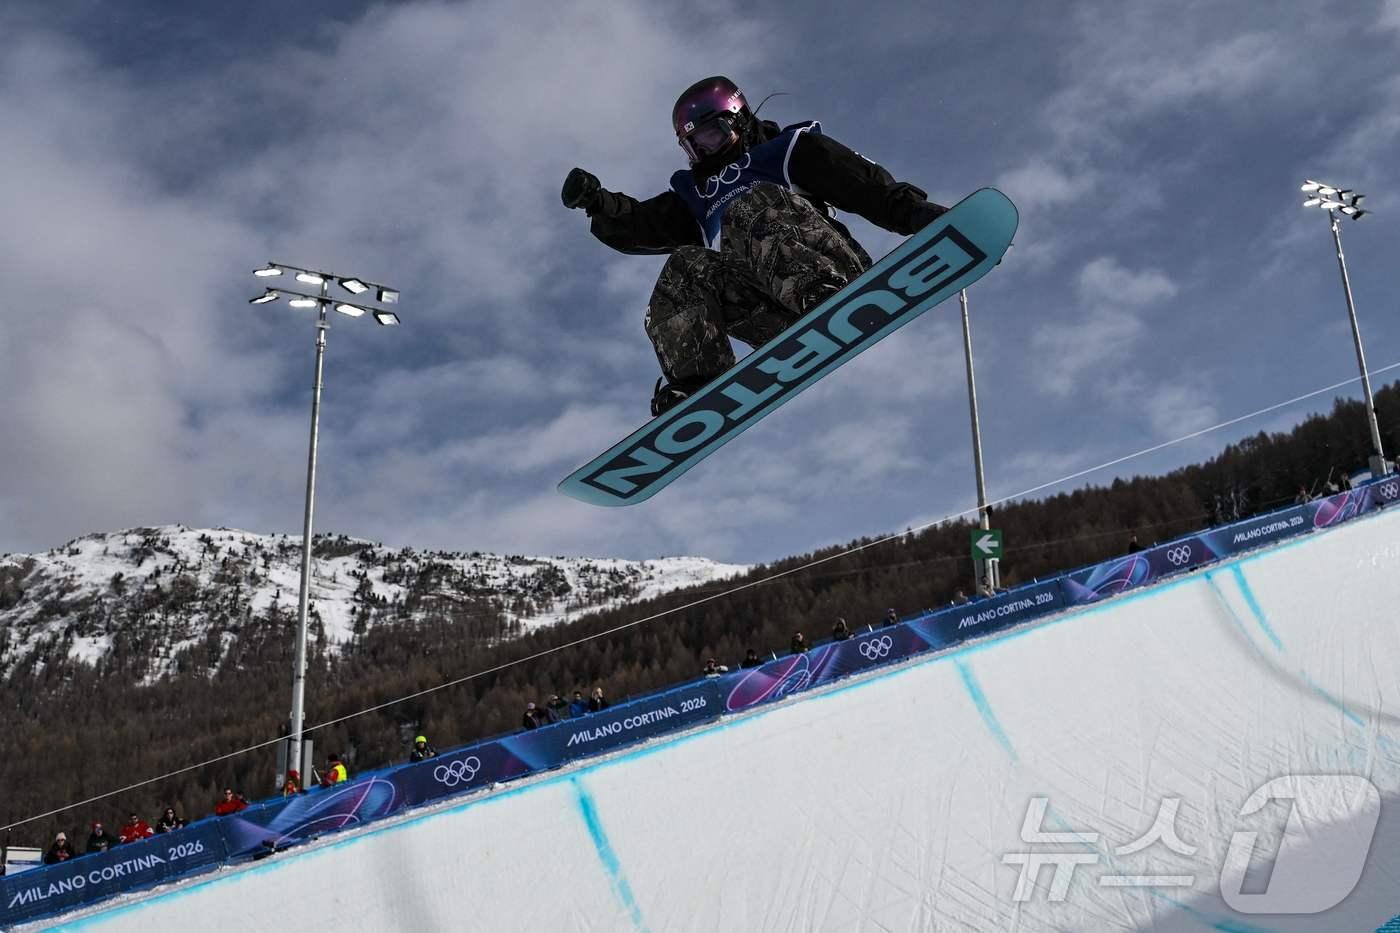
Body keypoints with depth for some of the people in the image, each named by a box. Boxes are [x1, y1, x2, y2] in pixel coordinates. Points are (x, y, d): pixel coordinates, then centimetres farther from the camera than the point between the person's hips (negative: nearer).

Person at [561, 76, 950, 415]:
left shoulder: (790, 150, 21)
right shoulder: (697, 195, 36)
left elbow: (868, 186, 8)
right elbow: (640, 226, 24)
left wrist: (916, 211, -8)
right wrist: (596, 202, 7)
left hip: (834, 272, -4)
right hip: (782, 321, 4)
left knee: (751, 208, -23)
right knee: (685, 269, -14)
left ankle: (823, 290, -49)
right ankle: (695, 383, -32)